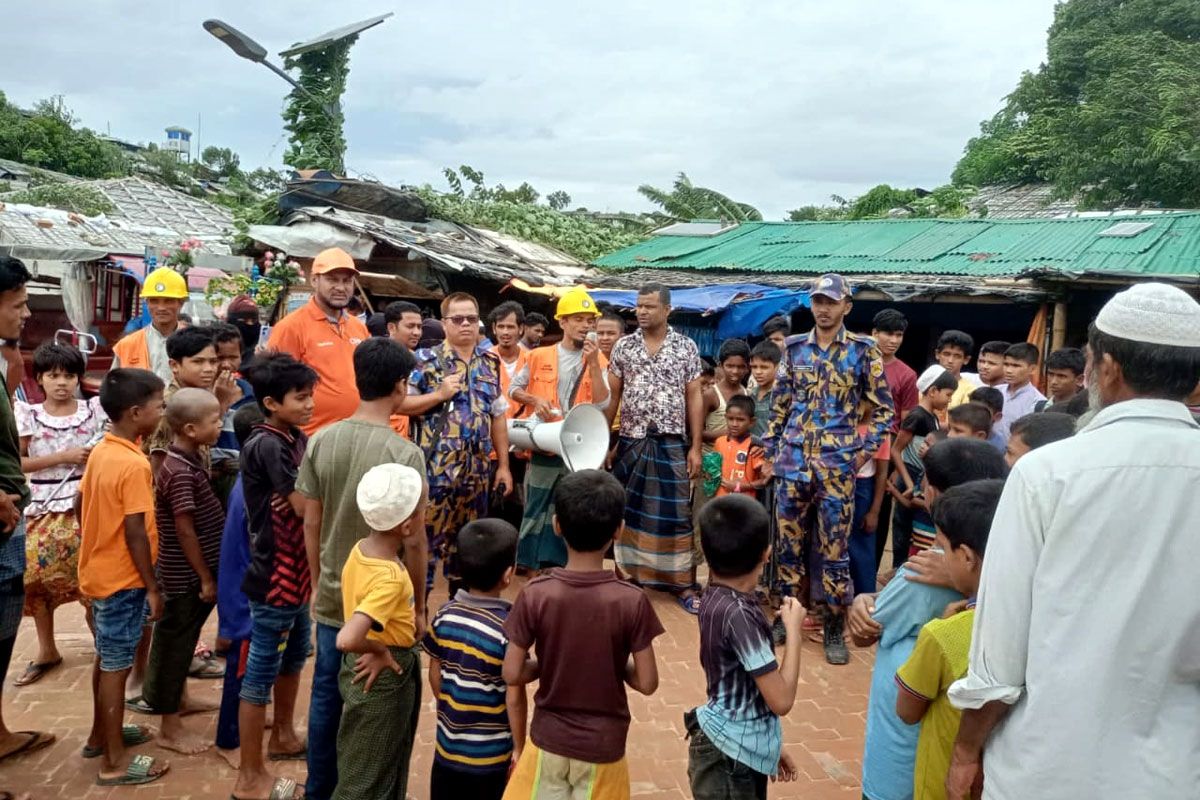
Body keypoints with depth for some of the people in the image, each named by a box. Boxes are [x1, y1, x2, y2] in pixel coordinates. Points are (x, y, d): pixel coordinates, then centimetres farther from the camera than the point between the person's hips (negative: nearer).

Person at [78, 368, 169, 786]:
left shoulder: (100, 452, 3)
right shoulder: (134, 465, -24)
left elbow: (82, 507, 12)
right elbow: (135, 534, -23)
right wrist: (152, 587, -16)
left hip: (98, 572, 9)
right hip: (123, 579, -9)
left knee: (106, 659, 22)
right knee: (116, 666, 1)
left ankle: (100, 735, 38)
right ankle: (115, 762, 13)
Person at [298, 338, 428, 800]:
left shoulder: (321, 442, -5)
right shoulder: (404, 453, -19)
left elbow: (311, 524, 2)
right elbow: (413, 541, -15)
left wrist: (317, 584, 15)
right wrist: (419, 606, -3)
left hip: (331, 599, 5)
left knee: (326, 697, 19)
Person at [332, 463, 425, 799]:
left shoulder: (359, 550, -5)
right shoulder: (390, 578, -31)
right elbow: (346, 640, -42)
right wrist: (379, 651, -22)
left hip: (366, 671, 8)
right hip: (384, 680, -8)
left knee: (384, 771, 26)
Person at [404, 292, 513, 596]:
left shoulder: (490, 363, 10)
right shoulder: (426, 360, -4)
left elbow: (498, 416, 13)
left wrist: (503, 465, 11)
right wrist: (440, 394, -17)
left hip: (477, 469, 5)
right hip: (435, 468, -5)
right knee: (426, 537, -2)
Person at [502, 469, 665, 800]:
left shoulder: (535, 594, -17)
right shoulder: (632, 601, -19)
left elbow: (512, 674, -12)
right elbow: (647, 683, -14)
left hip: (549, 738, 0)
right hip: (603, 744, 0)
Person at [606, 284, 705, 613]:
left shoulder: (686, 347, 1)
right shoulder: (623, 347, 4)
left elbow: (694, 398, 2)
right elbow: (611, 396, 6)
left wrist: (695, 447, -3)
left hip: (671, 443, -1)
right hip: (630, 442, 1)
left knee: (676, 513, 2)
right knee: (628, 512, 8)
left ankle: (683, 583, 11)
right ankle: (630, 575, 21)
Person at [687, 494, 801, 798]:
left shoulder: (717, 598, 0)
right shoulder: (738, 614, -26)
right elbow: (781, 700, -22)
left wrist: (770, 746, 17)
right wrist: (794, 628, -15)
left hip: (739, 749, 9)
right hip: (729, 757, -8)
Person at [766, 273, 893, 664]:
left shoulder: (863, 350, -2)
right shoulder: (794, 348, 7)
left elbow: (883, 409, 2)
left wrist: (866, 451, -5)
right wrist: (770, 449, 8)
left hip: (837, 465, -3)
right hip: (792, 461, 3)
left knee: (834, 550, 3)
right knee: (789, 544, 11)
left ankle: (835, 629, 17)